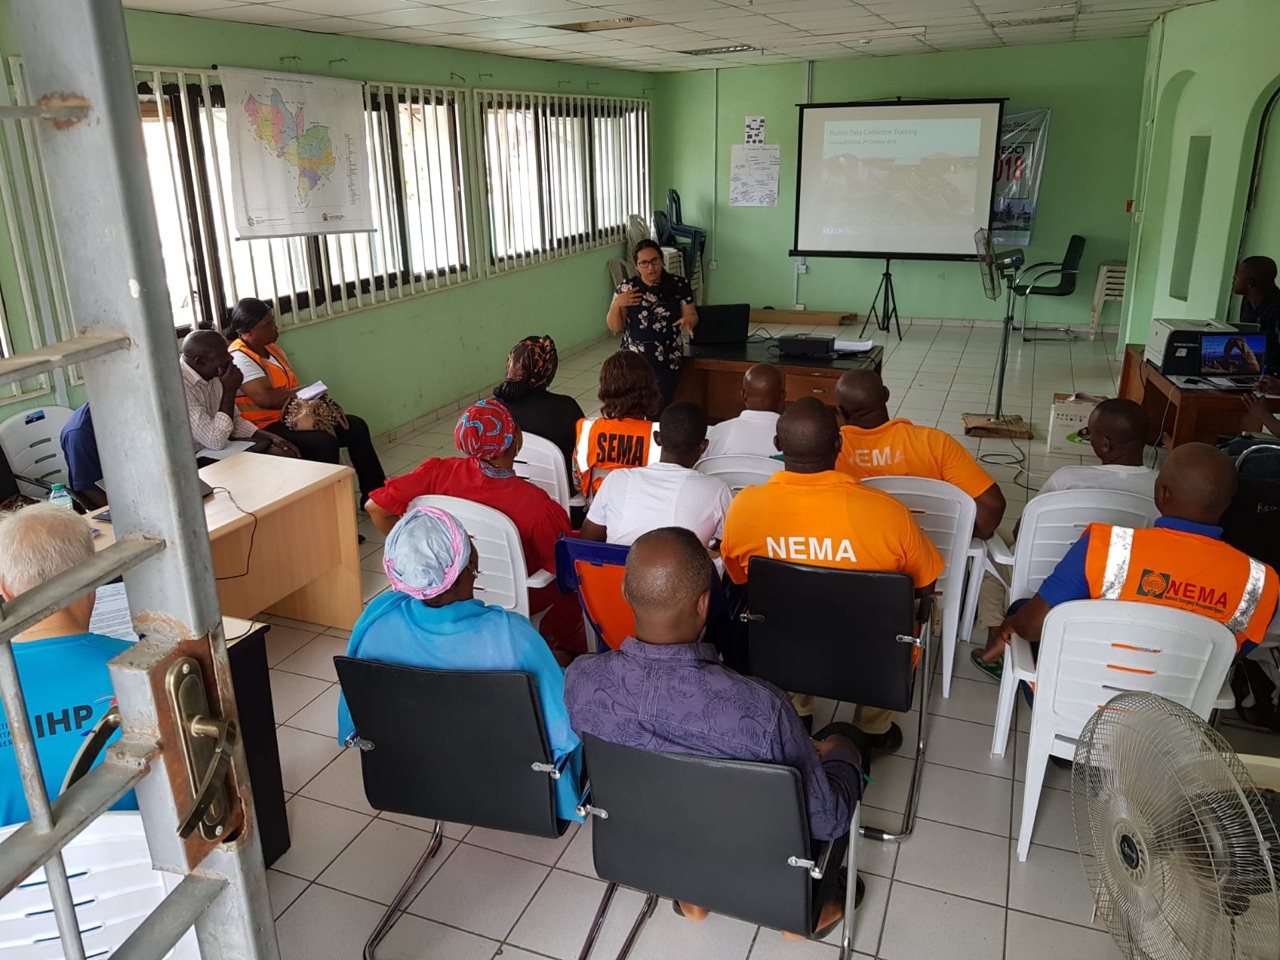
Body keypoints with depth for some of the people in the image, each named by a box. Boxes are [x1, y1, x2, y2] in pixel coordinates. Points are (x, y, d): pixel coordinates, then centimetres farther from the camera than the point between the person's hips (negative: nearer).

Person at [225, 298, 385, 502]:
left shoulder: (270, 347, 13)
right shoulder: (239, 358, -16)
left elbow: (290, 388, 12)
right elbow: (265, 398, -28)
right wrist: (297, 392, -11)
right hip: (267, 427, -10)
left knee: (356, 427, 0)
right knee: (324, 442, -32)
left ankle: (375, 494, 6)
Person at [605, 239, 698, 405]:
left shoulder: (679, 286, -4)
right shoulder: (626, 289, -4)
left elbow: (692, 316, 3)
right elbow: (614, 327, -1)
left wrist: (687, 321, -20)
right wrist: (616, 304, -19)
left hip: (668, 362, 0)